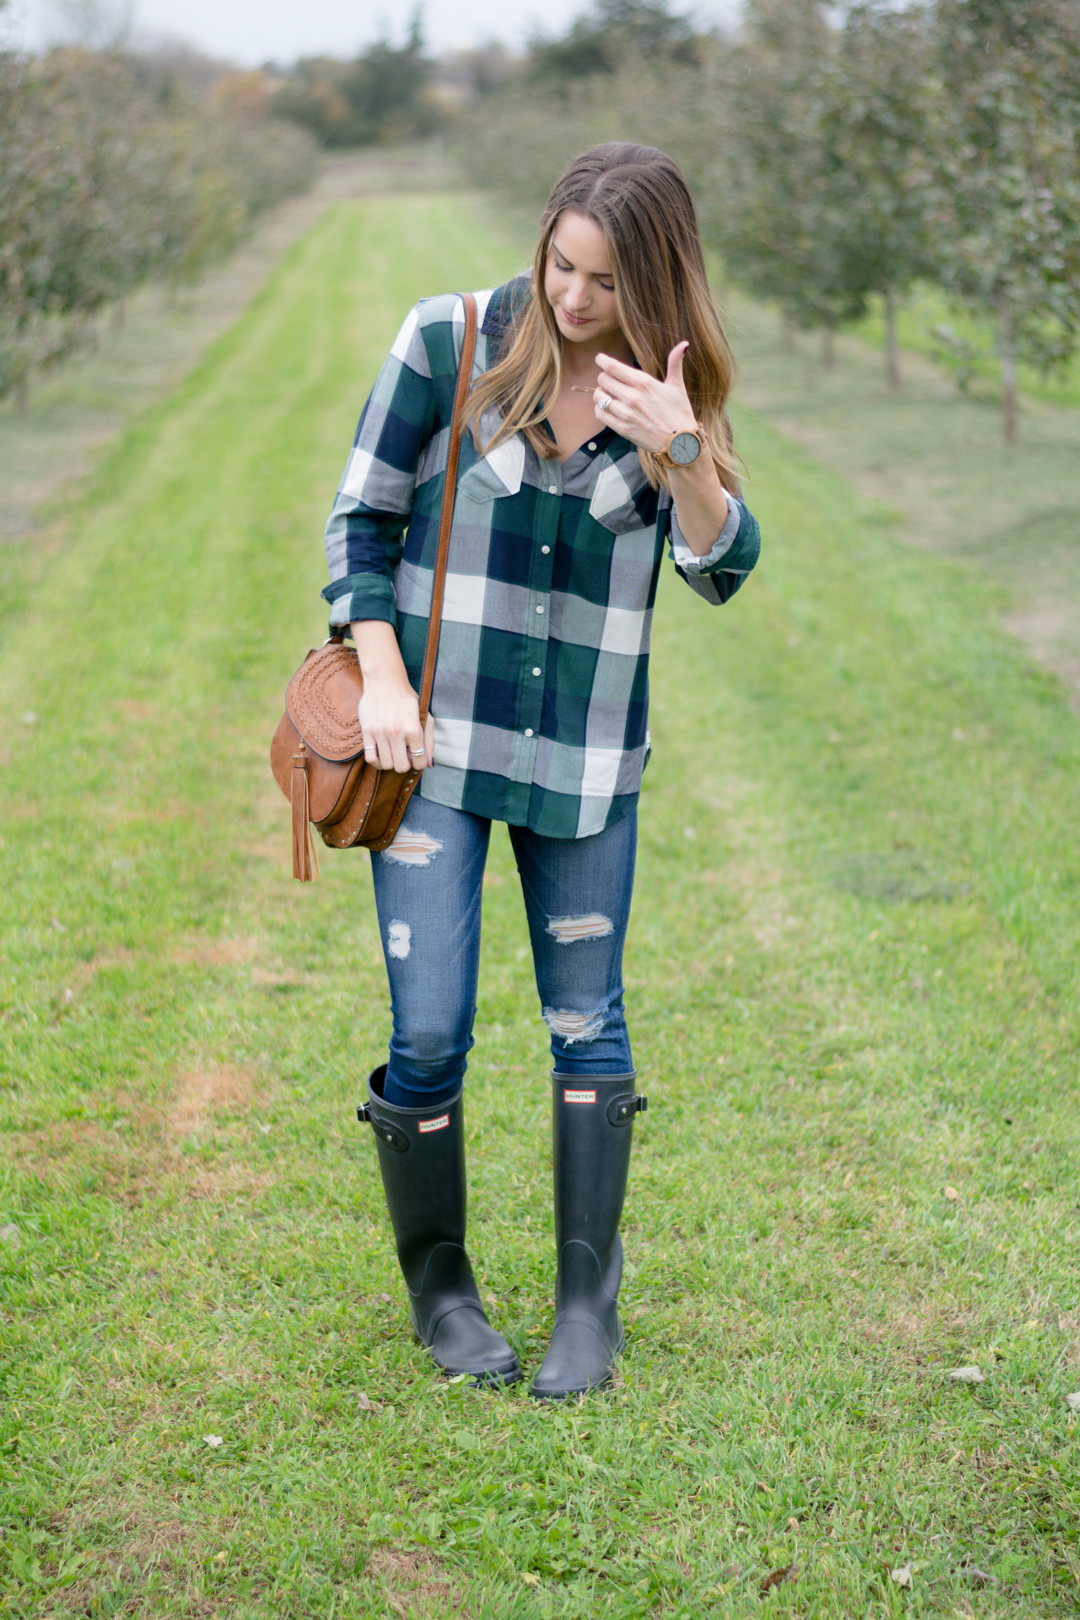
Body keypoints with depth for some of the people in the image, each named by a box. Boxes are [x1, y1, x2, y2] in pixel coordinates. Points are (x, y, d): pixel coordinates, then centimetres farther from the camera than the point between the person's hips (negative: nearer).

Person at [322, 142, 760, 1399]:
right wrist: (382, 678, -9)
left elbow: (722, 570, -7)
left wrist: (681, 451, -24)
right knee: (429, 1035, -3)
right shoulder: (449, 343, -6)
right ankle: (437, 1290, 18)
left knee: (586, 1021, 6)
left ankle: (590, 1305, 19)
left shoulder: (670, 393, 1)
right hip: (435, 739, -2)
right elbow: (360, 519, 1)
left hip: (585, 753, 2)